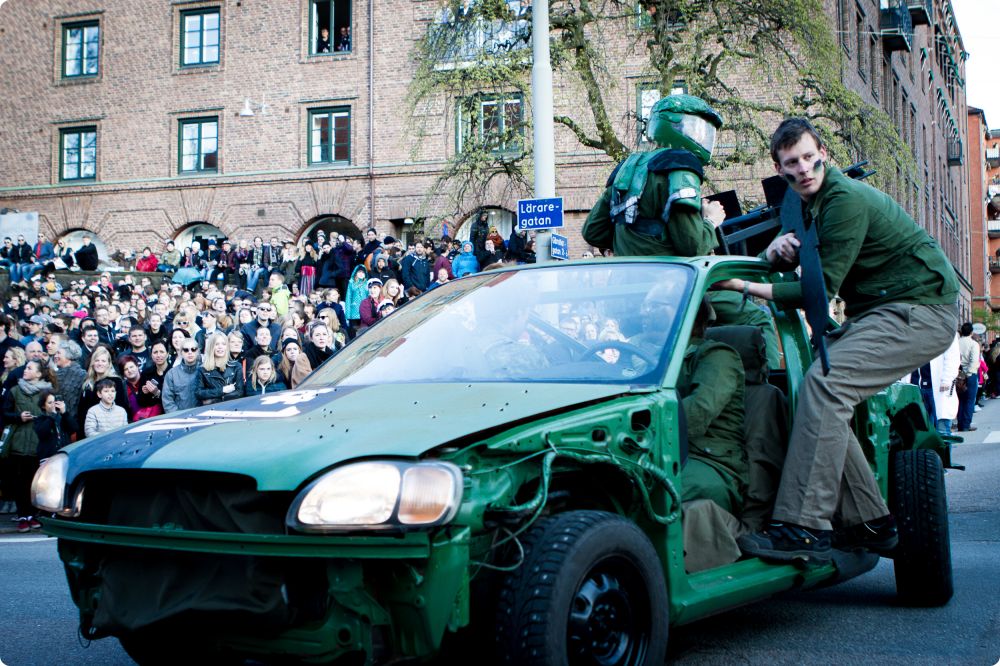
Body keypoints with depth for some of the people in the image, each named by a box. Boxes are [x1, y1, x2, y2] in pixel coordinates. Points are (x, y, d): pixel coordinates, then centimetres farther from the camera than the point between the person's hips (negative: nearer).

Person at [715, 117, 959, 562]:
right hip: (877, 311, 10)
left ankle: (804, 528, -30)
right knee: (820, 392, -2)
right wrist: (776, 248, -11)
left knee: (824, 383, -26)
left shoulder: (846, 200, -17)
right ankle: (869, 522, 5)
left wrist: (745, 286, -19)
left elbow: (820, 290, -19)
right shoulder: (806, 203, 13)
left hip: (921, 308, -10)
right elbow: (776, 259, 12)